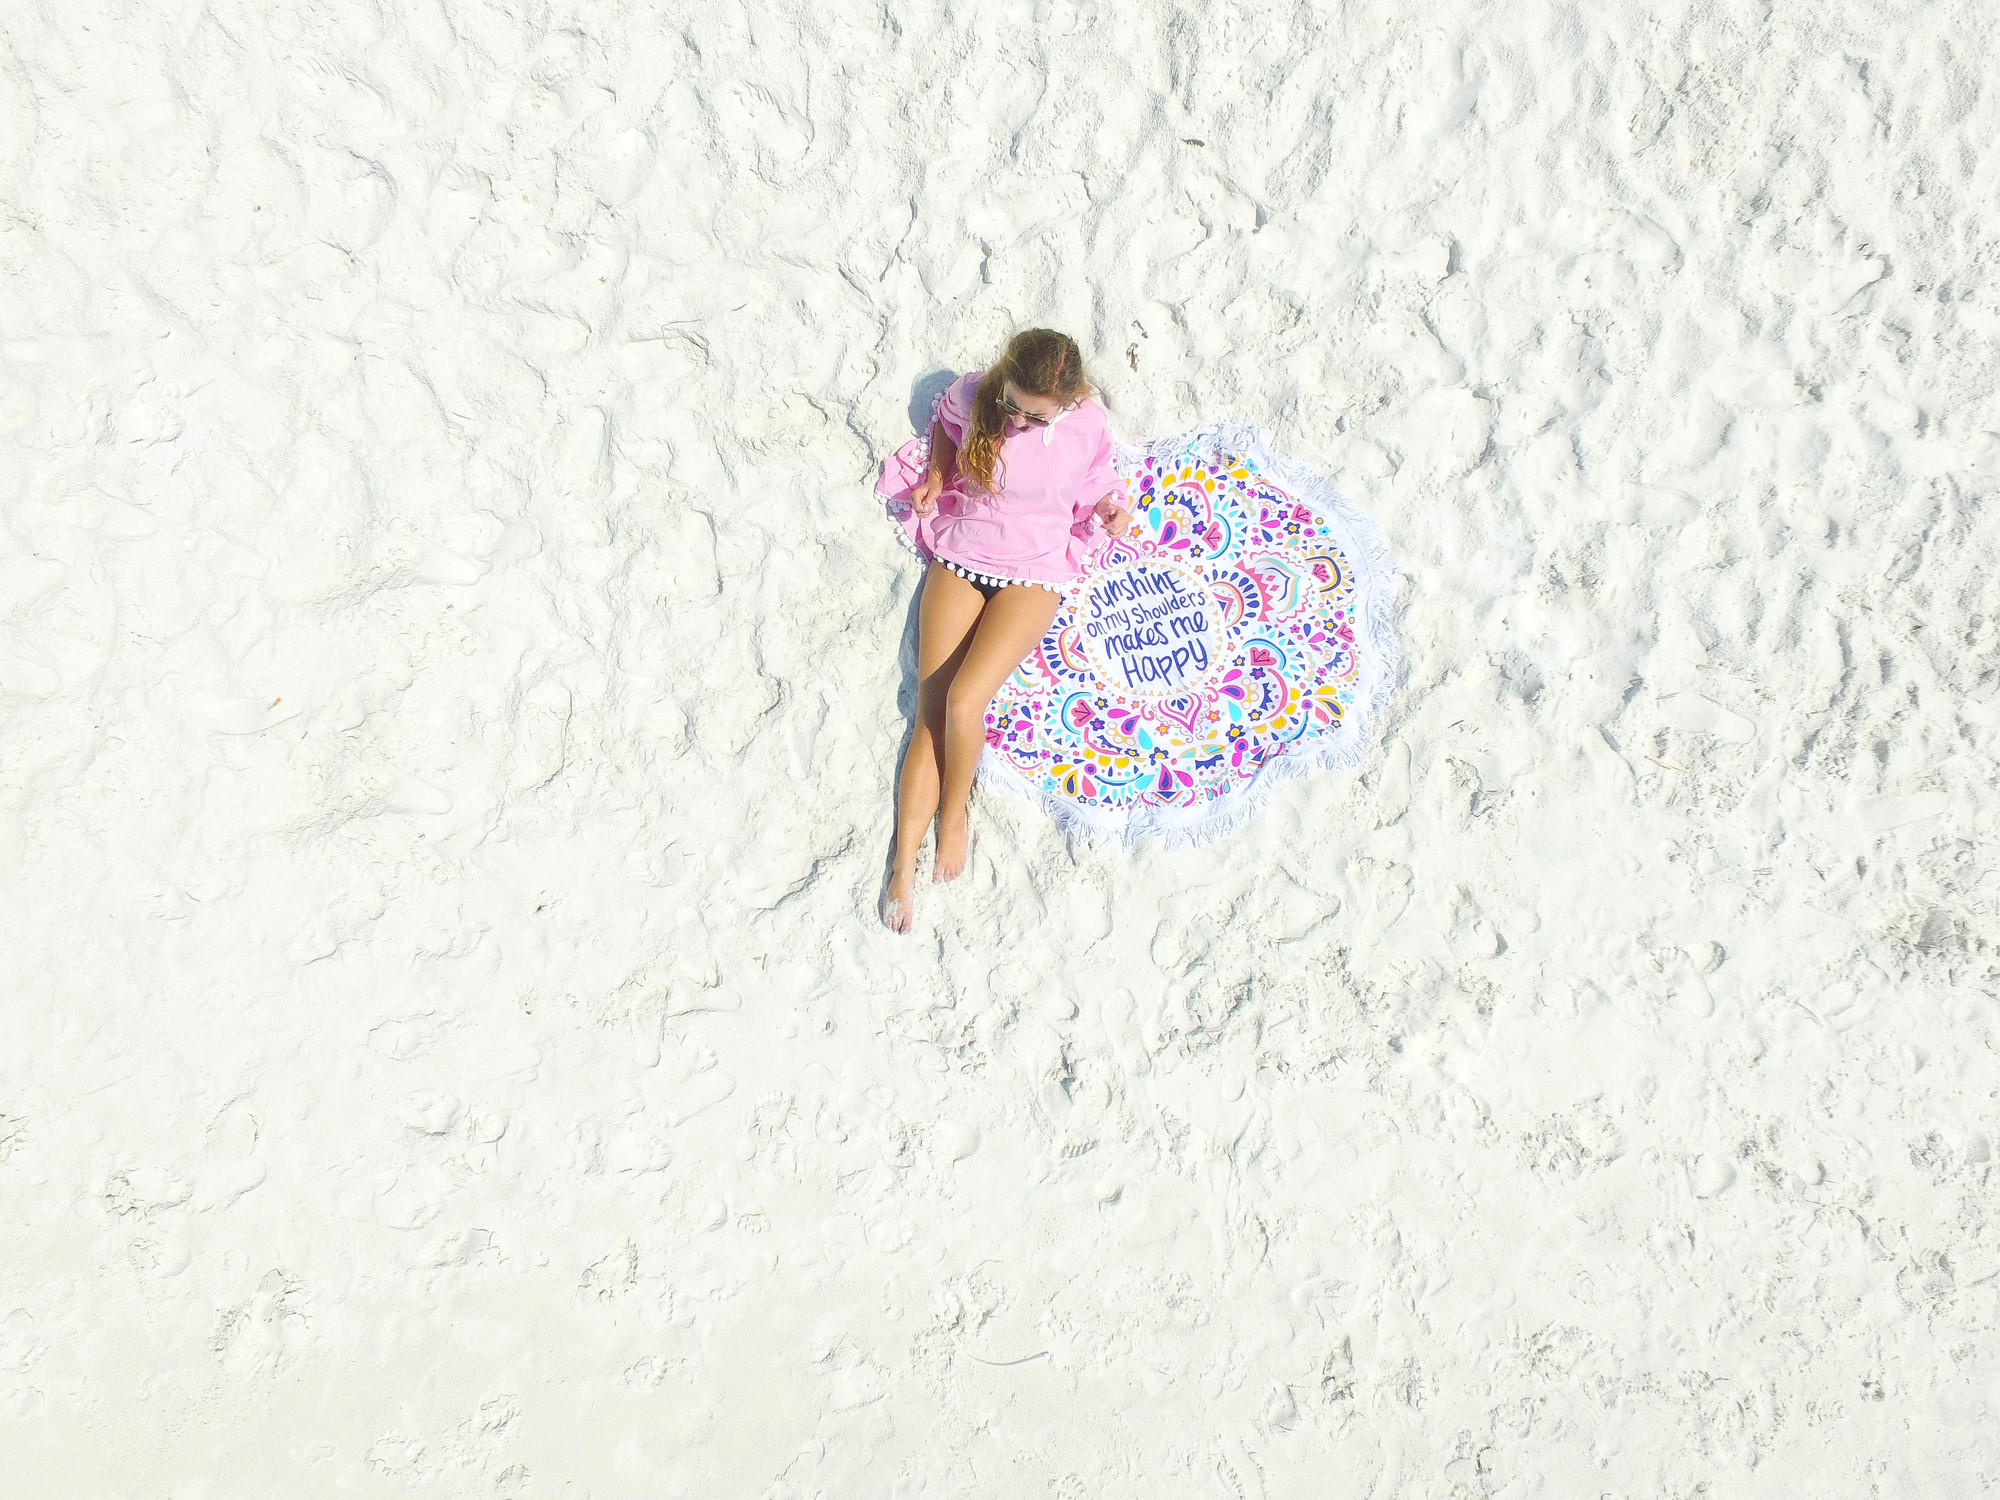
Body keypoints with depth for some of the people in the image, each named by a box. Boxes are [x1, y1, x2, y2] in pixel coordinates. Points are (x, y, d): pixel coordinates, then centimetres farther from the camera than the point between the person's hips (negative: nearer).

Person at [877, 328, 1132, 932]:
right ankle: (902, 869, -9)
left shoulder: (1088, 425, -12)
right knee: (930, 715, -10)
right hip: (960, 560, 2)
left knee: (963, 702, -24)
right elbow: (945, 416, 17)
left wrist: (1112, 508, -10)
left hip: (1032, 575, -2)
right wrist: (937, 471, 2)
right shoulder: (973, 394, -8)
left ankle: (954, 813, 4)